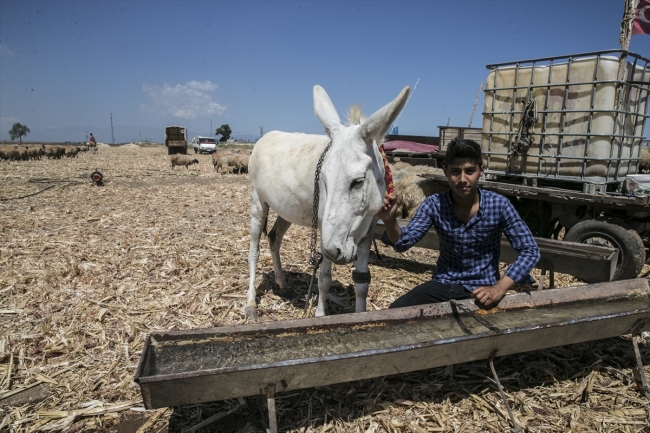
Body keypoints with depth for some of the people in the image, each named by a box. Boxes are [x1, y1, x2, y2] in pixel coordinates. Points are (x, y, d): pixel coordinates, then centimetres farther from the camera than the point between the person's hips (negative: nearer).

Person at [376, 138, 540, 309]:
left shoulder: (499, 205, -15)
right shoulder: (434, 204, -11)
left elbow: (530, 250, -10)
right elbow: (403, 242, -19)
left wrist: (499, 288, -22)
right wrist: (390, 221, -41)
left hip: (482, 289, 0)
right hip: (444, 284, 1)